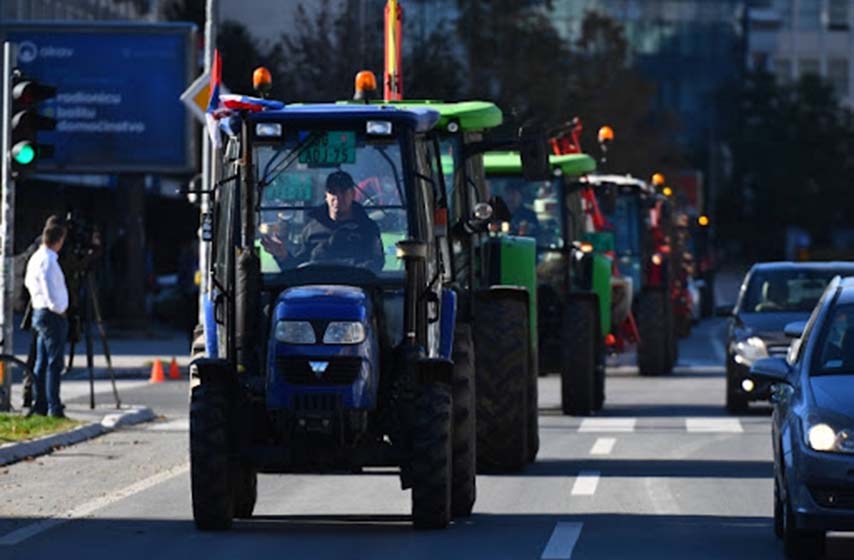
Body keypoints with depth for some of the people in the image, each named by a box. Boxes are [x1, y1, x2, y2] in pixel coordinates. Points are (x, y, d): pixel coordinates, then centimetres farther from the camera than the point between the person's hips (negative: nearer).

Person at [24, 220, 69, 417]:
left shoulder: (36, 258, 13)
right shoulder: (48, 261, -17)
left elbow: (28, 282, 26)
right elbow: (50, 289, -24)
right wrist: (58, 309, -11)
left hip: (39, 312, 10)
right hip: (53, 316, -10)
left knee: (42, 363, 11)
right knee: (54, 363, -9)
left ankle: (39, 405, 13)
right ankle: (54, 408, -11)